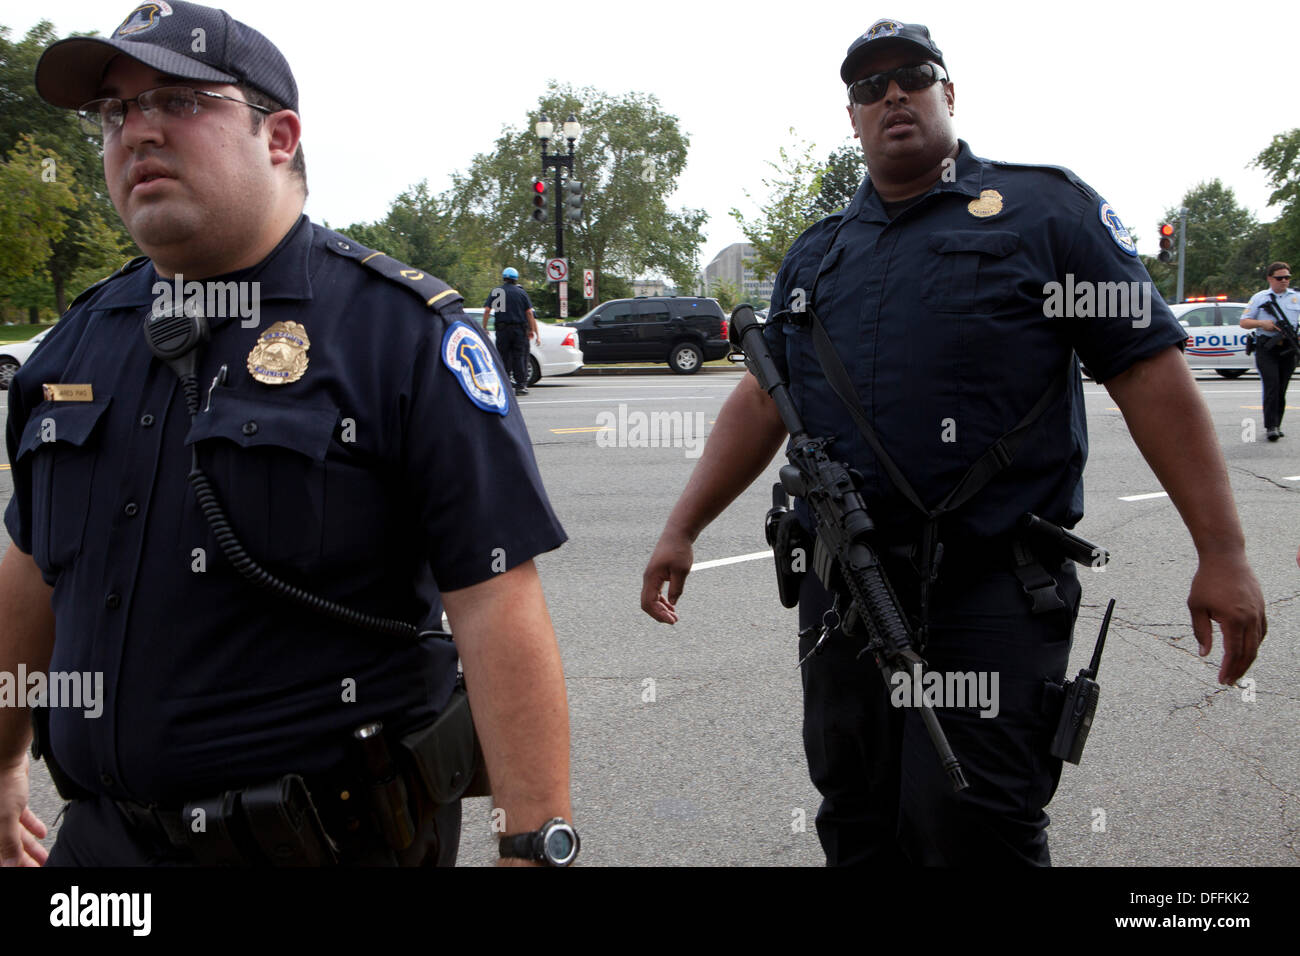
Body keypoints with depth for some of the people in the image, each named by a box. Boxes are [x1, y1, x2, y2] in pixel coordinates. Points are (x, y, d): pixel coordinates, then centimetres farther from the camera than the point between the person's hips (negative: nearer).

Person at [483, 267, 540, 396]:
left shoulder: (496, 291, 6)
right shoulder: (521, 292, 2)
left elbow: (487, 310, -1)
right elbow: (529, 313, -1)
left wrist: (484, 328, 5)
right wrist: (533, 331, 3)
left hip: (502, 329, 1)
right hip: (519, 330, -1)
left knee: (503, 358, 7)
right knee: (519, 358, 2)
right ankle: (521, 386, -1)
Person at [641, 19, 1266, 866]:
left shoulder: (1044, 210, 1)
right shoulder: (816, 255, 17)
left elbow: (1151, 375, -5)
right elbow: (763, 400, 18)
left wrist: (1222, 553, -11)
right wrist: (683, 529, 10)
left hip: (992, 596, -5)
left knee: (971, 830, -8)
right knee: (859, 827, 13)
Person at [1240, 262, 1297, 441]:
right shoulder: (1259, 298, 8)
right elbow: (1244, 322, 8)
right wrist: (1261, 323, -10)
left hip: (1288, 349, 2)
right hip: (1266, 348, -2)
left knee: (1282, 389, 7)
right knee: (1271, 386, -14)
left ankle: (1276, 425, 17)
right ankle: (1271, 426, -16)